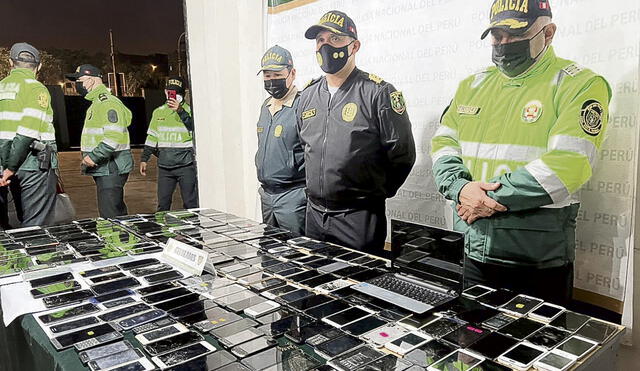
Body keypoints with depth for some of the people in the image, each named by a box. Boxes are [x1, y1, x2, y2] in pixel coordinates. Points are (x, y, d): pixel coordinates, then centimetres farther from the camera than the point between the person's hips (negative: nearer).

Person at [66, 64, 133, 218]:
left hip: (111, 170, -11)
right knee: (117, 211, 17)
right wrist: (91, 157, 17)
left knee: (109, 215, -11)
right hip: (105, 169, 11)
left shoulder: (107, 102, -14)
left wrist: (93, 156, -22)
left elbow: (114, 138, -25)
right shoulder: (97, 103, 21)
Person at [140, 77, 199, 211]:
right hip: (165, 166, 4)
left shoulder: (189, 110, 1)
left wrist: (180, 110, -24)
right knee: (163, 204, 7)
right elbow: (152, 137, 18)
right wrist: (144, 159, 15)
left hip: (186, 166, -4)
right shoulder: (158, 112, 15)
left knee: (190, 203, -2)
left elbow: (195, 128, -17)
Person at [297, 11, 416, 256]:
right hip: (314, 214, 6)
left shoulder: (378, 93, -11)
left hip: (359, 217, -6)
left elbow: (402, 154, -9)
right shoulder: (308, 96, 8)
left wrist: (373, 192, 1)